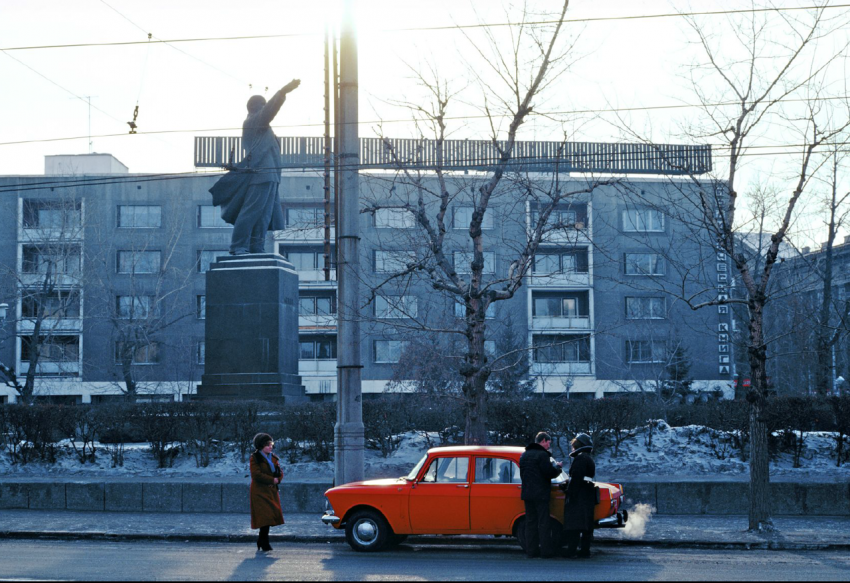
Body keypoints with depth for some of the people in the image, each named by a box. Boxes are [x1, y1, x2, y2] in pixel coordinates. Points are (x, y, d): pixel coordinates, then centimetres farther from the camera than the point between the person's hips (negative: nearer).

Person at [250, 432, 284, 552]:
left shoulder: (273, 458, 16)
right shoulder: (255, 458, -4)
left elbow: (280, 474, 14)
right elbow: (256, 474, -14)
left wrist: (277, 480, -8)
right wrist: (272, 480, -13)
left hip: (272, 491, 6)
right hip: (260, 491, -6)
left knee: (269, 517, 4)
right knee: (265, 516, -12)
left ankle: (261, 542, 16)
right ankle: (264, 543, -6)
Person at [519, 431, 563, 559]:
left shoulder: (524, 455, 14)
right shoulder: (542, 454, -13)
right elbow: (549, 473, -16)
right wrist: (557, 466, 4)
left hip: (527, 494, 7)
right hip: (540, 494, -7)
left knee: (530, 522, 9)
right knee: (544, 523, -2)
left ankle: (531, 550, 9)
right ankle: (546, 551, -1)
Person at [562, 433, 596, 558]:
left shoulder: (580, 458, -12)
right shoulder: (589, 459, 19)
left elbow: (576, 478, -19)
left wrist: (571, 495, -19)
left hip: (579, 496, -10)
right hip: (589, 496, 10)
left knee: (573, 526, -9)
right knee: (586, 526, 10)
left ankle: (571, 552, -12)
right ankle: (585, 551, 12)